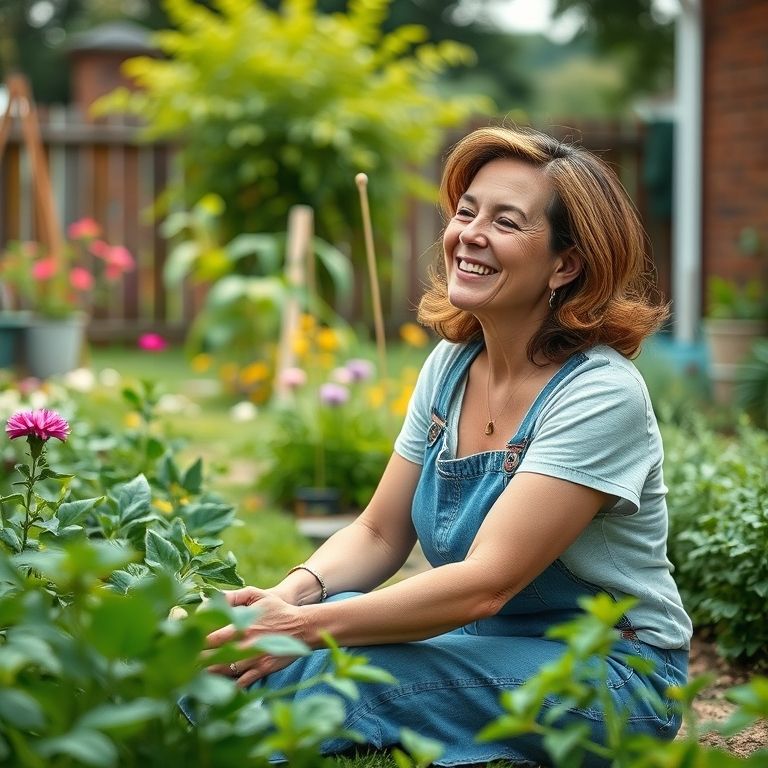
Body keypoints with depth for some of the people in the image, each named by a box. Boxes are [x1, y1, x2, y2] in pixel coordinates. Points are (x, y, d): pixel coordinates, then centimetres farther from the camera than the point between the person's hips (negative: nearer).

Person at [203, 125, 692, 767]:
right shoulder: (451, 365, 3)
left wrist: (305, 627, -33)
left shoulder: (601, 395, -20)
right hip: (483, 639, 6)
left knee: (334, 658, -29)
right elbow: (379, 534, 5)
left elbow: (487, 582, -26)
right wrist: (297, 591, -17)